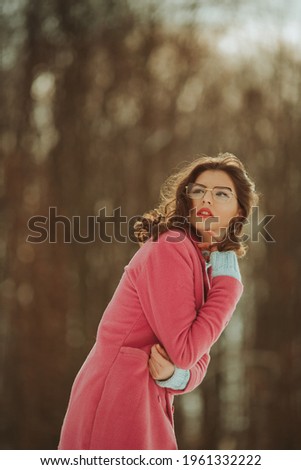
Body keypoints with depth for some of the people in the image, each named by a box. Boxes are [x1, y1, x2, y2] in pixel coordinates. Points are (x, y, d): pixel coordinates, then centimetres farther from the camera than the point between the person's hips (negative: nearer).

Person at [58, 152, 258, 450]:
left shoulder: (208, 265, 11)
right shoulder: (170, 249, -16)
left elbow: (197, 359, 10)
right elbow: (183, 351, -20)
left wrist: (176, 376, -13)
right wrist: (229, 285, -12)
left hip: (149, 405, 9)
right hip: (117, 407, -9)